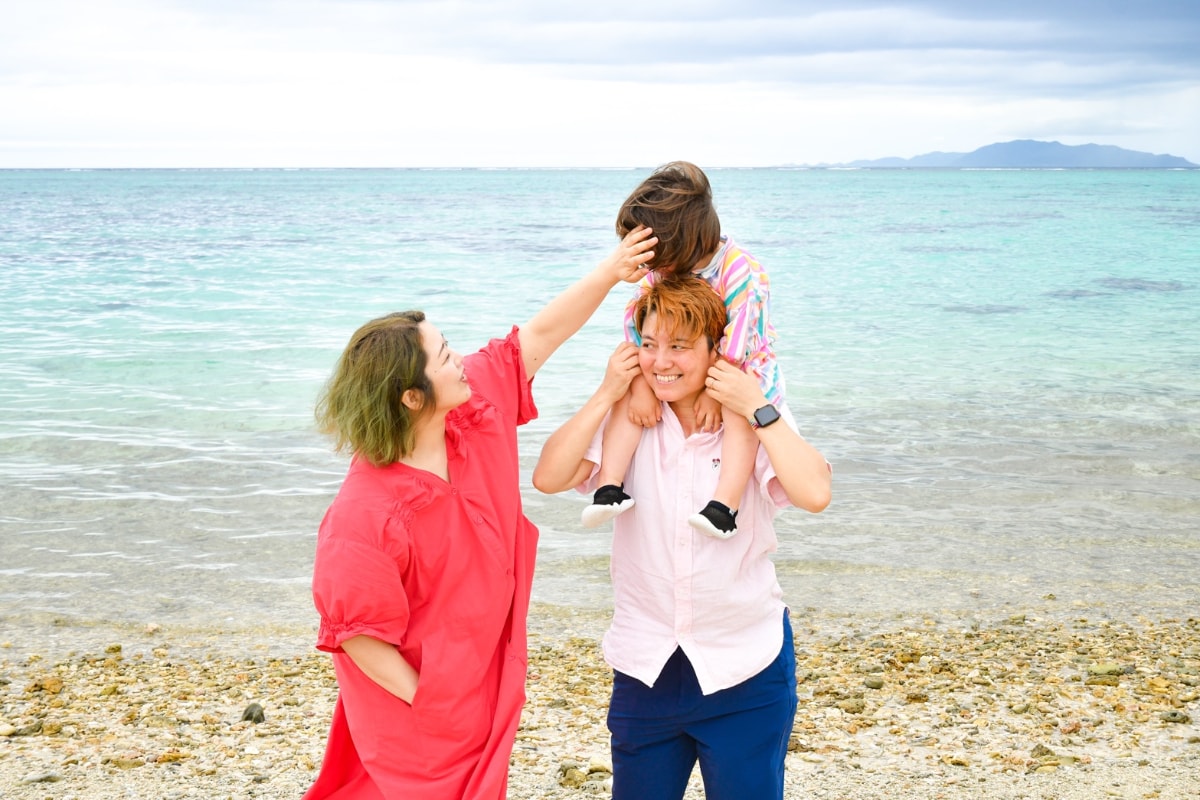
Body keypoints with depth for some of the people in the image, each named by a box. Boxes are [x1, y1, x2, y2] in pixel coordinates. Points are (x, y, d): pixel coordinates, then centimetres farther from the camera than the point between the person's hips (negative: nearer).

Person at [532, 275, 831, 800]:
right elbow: (549, 477, -14)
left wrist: (757, 409, -21)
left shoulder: (760, 425, -6)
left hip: (743, 672, -2)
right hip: (645, 668, 2)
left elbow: (814, 494, -24)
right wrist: (606, 394, -16)